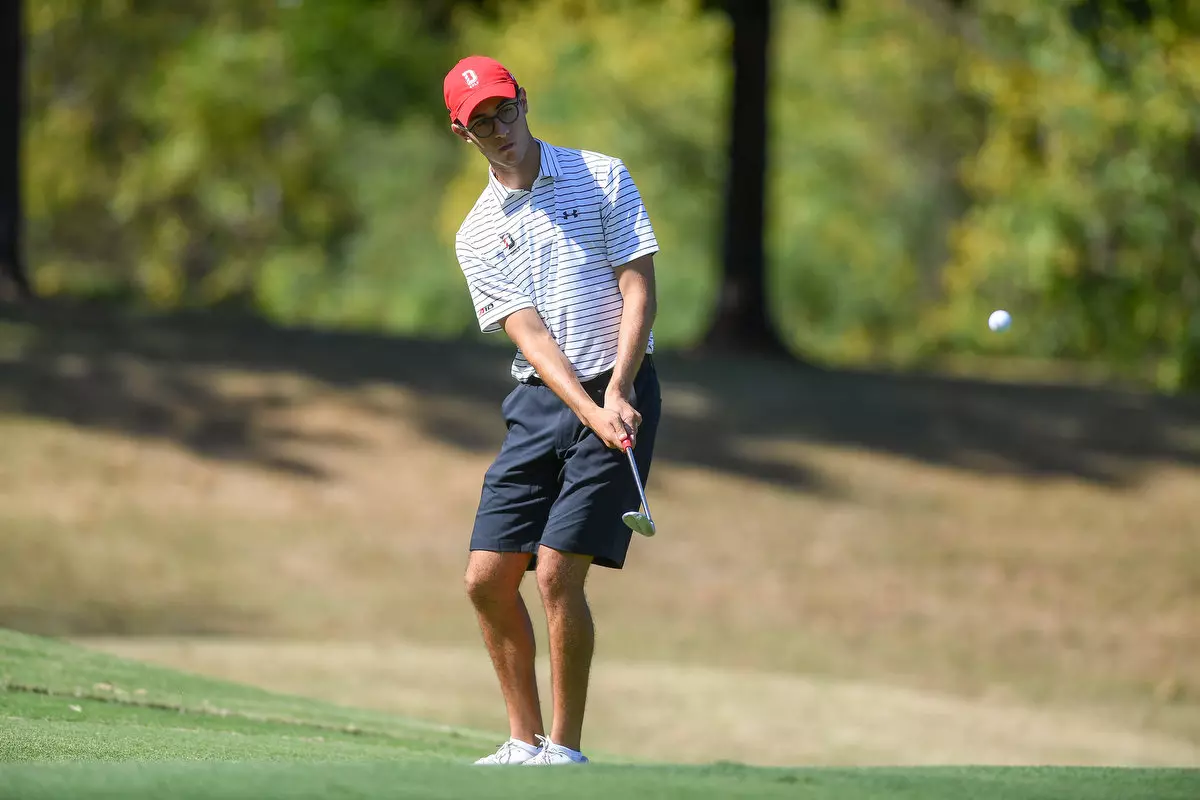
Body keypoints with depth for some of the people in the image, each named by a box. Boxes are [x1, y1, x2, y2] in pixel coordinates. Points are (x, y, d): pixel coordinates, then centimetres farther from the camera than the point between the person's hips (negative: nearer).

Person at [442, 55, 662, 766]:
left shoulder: (603, 178, 1)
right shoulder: (477, 236, 8)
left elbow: (640, 289, -4)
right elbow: (530, 333, -5)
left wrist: (617, 393, -18)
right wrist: (589, 412, -21)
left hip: (618, 393, -4)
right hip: (539, 404, 5)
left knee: (557, 572, -14)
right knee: (488, 580, 0)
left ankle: (566, 749, -5)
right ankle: (526, 742, 13)